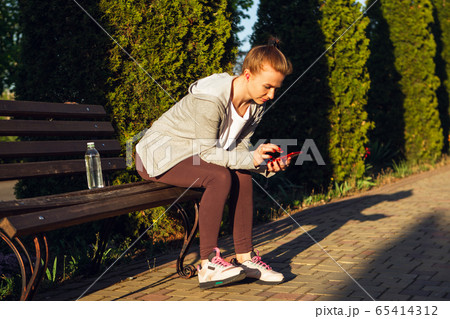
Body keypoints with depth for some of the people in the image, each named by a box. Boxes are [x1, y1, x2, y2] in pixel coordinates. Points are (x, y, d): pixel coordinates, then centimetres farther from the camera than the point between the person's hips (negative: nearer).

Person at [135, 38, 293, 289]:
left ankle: (244, 257, -8)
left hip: (187, 154, 8)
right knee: (220, 176, -29)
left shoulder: (256, 104, -2)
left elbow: (240, 146, -1)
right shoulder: (210, 99, -28)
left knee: (243, 177, -12)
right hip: (157, 155, -8)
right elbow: (207, 152, -26)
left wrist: (266, 164, -19)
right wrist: (250, 158, -35)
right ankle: (208, 264, -27)